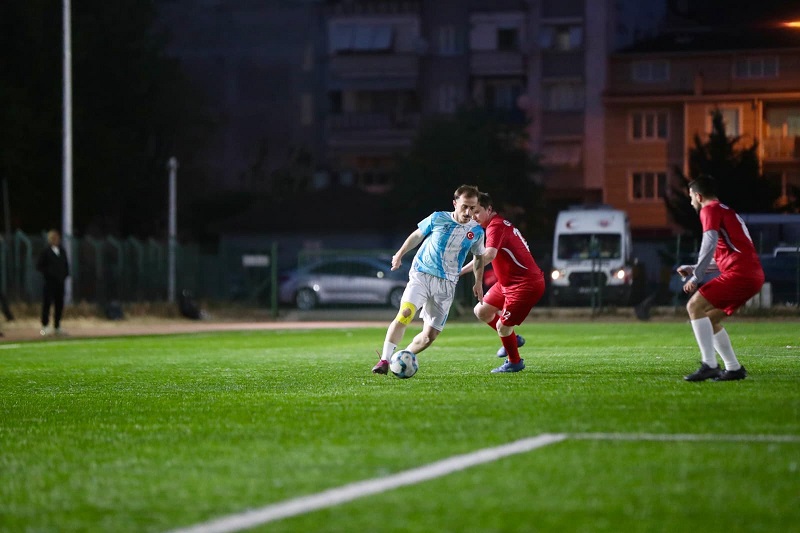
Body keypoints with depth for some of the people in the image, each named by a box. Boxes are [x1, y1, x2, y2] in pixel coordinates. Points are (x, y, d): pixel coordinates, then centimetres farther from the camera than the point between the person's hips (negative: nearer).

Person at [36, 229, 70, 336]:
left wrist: (65, 274, 9)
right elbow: (39, 266, -6)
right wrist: (47, 274, -13)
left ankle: (57, 327, 16)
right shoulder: (46, 251, -6)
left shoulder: (62, 251, 12)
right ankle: (44, 326, 0)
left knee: (59, 304, 8)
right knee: (47, 303, -5)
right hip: (49, 282, -6)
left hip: (60, 282, 6)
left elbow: (66, 264, 22)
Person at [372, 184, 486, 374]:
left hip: (446, 285, 3)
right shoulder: (438, 218, -4)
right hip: (421, 274, -3)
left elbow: (479, 257, 20)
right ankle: (384, 360, -25)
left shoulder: (476, 230, 2)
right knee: (405, 312, -27)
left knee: (430, 336, -1)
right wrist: (400, 254, 11)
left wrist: (478, 282, 14)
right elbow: (417, 235, 13)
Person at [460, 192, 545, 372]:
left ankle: (514, 362, 18)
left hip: (526, 285, -10)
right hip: (508, 282, 10)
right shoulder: (500, 223, 9)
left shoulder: (496, 226, -21)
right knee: (481, 311, 12)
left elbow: (489, 255, -38)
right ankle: (512, 339, 30)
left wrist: (461, 271, -44)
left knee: (502, 327, -6)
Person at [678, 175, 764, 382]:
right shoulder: (726, 211, 29)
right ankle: (734, 368, 14)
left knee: (695, 306, -12)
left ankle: (709, 365, -19)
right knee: (709, 319, 16)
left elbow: (710, 244, -16)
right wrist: (693, 269, 31)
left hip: (739, 272, -9)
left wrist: (695, 277, -15)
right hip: (754, 274, 9)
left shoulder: (710, 209, -1)